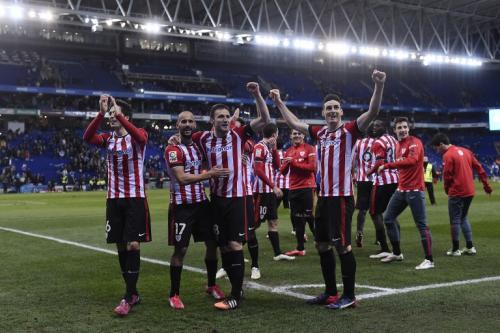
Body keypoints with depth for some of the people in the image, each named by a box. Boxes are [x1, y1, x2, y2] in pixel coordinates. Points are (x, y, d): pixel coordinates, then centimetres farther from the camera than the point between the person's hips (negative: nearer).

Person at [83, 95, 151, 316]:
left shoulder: (138, 135, -5)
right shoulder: (108, 139, 7)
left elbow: (140, 137, -31)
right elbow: (87, 138, -14)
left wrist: (116, 112, -31)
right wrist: (101, 113, -25)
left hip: (135, 199, -5)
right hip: (114, 199, 5)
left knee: (133, 246, -8)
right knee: (121, 247, 7)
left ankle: (128, 298, -4)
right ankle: (133, 293, 19)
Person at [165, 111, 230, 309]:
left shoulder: (198, 146, 12)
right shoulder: (173, 149, -11)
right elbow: (182, 178, -19)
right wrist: (210, 174, -18)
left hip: (202, 202, 7)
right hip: (182, 205, -7)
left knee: (212, 243, 11)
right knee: (180, 250, -3)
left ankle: (211, 285, 29)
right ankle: (174, 294, 9)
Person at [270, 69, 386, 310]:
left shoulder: (349, 130, -5)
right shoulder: (321, 133, 12)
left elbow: (372, 112, -19)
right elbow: (293, 123, 25)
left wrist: (379, 85, -31)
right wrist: (279, 102, 27)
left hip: (342, 197, -7)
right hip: (324, 196, 7)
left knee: (342, 245, -4)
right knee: (322, 245, 12)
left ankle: (349, 296, 6)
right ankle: (330, 293, 24)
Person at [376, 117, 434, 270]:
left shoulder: (415, 142, -11)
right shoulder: (399, 144, 15)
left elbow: (412, 160, -29)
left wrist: (387, 165, -30)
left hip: (414, 190, -9)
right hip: (401, 189, 9)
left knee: (421, 224, -8)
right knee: (388, 218, 13)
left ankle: (429, 260, -2)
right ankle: (397, 253, 27)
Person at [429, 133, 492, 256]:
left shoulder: (448, 155, -13)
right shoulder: (465, 151, 10)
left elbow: (447, 176, -14)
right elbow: (479, 168, 11)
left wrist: (447, 190, 5)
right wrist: (486, 185, 17)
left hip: (457, 192, -8)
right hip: (470, 191, 8)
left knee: (455, 220, 3)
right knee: (463, 218, 19)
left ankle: (455, 249, 8)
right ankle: (470, 247, 17)